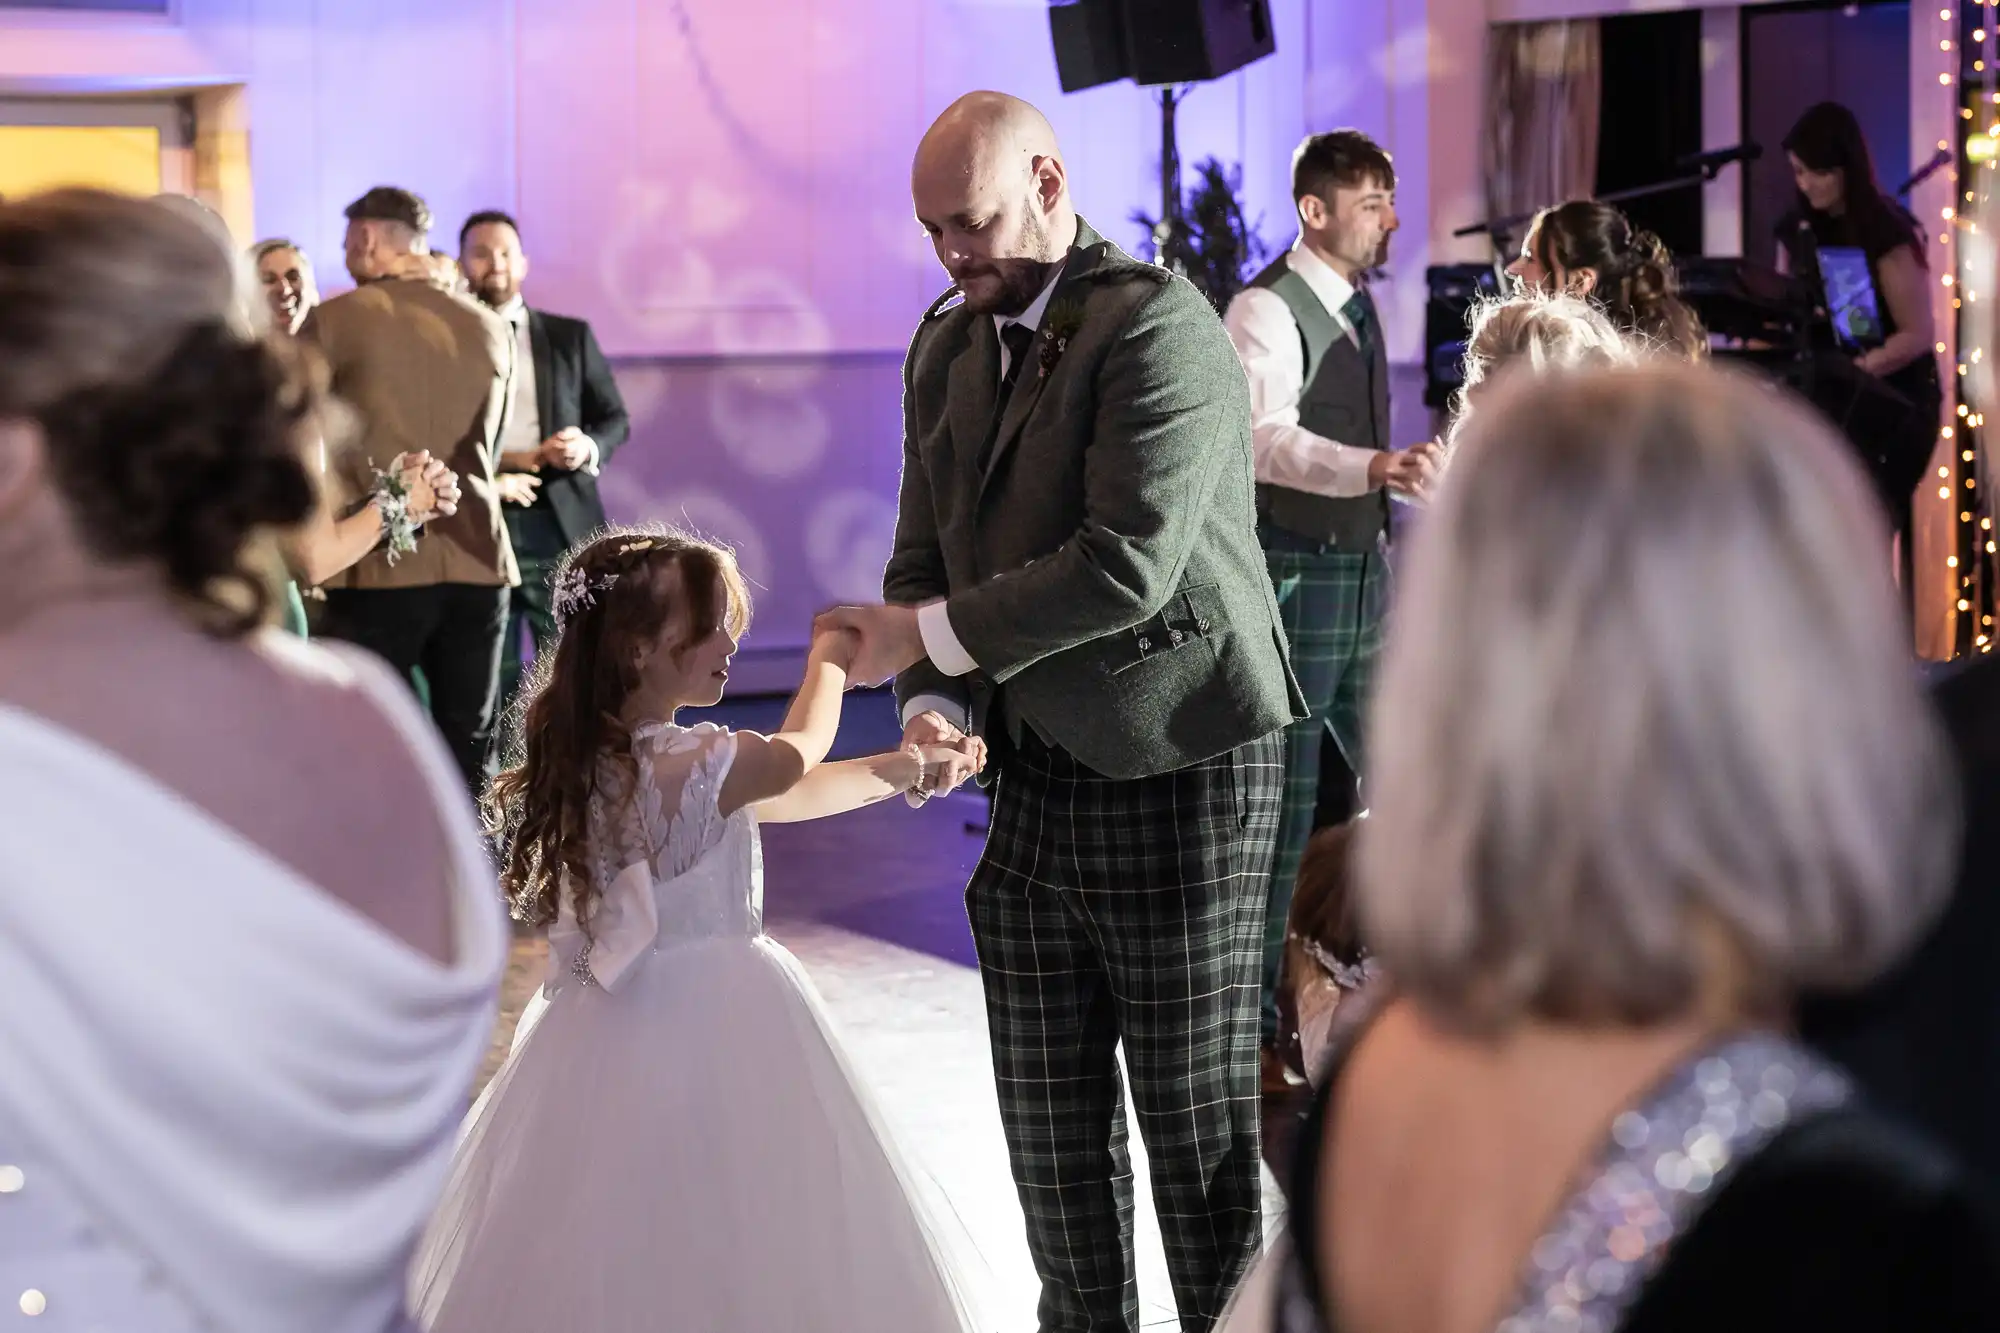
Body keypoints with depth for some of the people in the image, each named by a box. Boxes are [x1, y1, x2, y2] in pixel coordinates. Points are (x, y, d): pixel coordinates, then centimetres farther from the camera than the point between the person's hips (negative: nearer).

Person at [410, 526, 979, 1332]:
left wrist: (896, 771, 19)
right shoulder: (696, 765, -20)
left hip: (615, 1029, 8)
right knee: (724, 1266, -1)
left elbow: (779, 798, 14)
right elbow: (796, 755, 4)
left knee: (610, 1261, 11)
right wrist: (830, 655, 21)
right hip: (712, 1029, -8)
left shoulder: (585, 760, 5)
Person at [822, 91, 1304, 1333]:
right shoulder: (948, 348, 10)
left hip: (1179, 771, -7)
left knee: (1198, 1120, 1)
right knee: (1050, 1123, 13)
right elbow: (930, 556, 14)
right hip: (1041, 770, 7)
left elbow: (1129, 564, -24)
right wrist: (936, 703, -6)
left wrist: (925, 634, -17)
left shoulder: (1158, 323, -16)